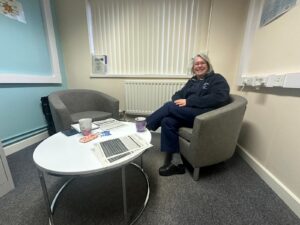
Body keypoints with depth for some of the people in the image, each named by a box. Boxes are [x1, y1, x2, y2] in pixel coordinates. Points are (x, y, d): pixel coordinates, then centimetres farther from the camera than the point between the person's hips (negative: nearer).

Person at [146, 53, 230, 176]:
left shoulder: (217, 79, 5)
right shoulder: (192, 81, 24)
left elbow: (218, 98, -14)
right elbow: (178, 94, 17)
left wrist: (188, 101, -18)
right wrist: (178, 101, -9)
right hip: (188, 114, 6)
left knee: (169, 106, -21)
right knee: (167, 122, -23)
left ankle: (145, 125, -1)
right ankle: (170, 163, -15)